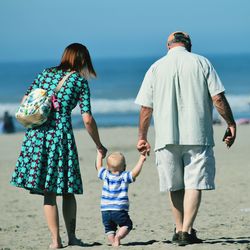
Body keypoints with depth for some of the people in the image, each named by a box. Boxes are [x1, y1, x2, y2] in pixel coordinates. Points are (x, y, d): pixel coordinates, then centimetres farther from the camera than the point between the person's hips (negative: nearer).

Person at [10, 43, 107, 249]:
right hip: (61, 133, -3)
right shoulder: (80, 81, 2)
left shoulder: (45, 74, 12)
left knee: (49, 193, 6)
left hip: (37, 134, 3)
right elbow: (87, 119, -3)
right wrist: (99, 146, 7)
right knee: (67, 190, 11)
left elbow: (25, 101, 10)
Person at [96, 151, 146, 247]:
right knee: (126, 225, 14)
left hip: (105, 211, 3)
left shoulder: (106, 175, 4)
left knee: (109, 228, 14)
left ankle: (113, 242, -8)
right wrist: (141, 160, -6)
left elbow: (99, 166, 20)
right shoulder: (124, 177, -5)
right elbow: (135, 172, -16)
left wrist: (99, 155, 32)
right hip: (119, 210, -3)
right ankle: (118, 236, -10)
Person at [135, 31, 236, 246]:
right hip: (198, 136, -2)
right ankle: (186, 231, -13)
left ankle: (180, 229, 18)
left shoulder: (156, 68, 6)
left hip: (167, 137, 2)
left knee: (176, 186, 13)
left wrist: (142, 138, 13)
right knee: (194, 184, -2)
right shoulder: (201, 63, 3)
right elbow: (218, 99, -3)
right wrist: (231, 125, 5)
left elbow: (146, 108, 5)